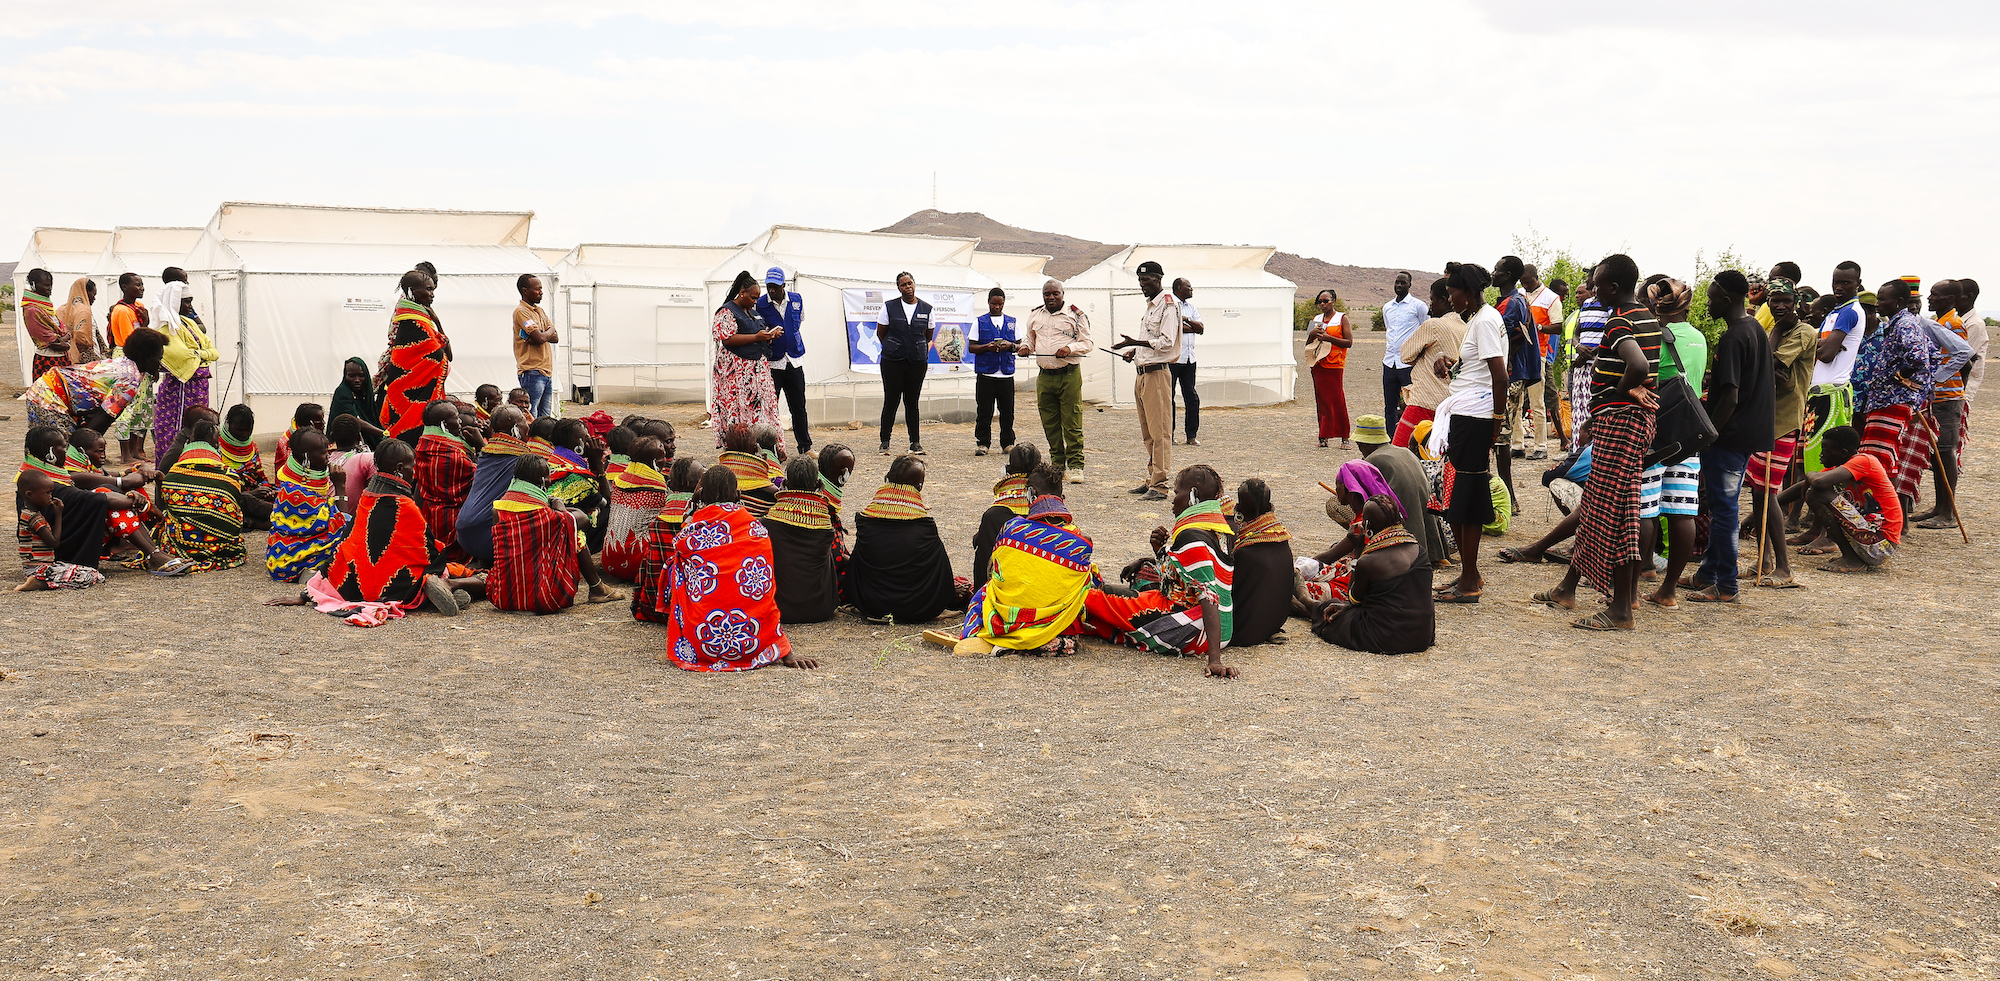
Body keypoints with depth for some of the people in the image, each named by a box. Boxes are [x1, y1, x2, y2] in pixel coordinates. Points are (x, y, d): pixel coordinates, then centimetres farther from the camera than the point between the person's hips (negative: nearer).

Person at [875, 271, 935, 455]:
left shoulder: (926, 309, 6)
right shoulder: (889, 307, 0)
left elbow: (928, 335, 17)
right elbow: (880, 333, 9)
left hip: (918, 362, 2)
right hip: (892, 362, -2)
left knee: (912, 402, 6)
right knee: (891, 401, -1)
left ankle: (915, 442, 12)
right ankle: (885, 442, 6)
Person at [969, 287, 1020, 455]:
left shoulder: (1012, 322, 13)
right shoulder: (979, 322, 7)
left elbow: (1020, 346, 13)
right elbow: (972, 347, 3)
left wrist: (1011, 346, -8)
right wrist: (986, 347, -15)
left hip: (1006, 373, 2)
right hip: (985, 373, -2)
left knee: (1007, 411, 4)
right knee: (984, 411, -1)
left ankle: (1008, 443, 14)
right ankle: (983, 443, 7)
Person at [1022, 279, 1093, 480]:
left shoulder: (1075, 314, 0)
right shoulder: (1034, 315, 13)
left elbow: (1086, 343, 0)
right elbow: (1031, 340, 25)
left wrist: (1070, 348, -18)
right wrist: (1026, 347, 2)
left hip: (1069, 375, -4)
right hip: (1044, 376, 4)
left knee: (1072, 423, -6)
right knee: (1050, 423, 7)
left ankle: (1075, 466, -2)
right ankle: (1057, 464, 17)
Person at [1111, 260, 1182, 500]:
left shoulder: (1168, 305, -10)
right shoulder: (1150, 306, 20)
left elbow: (1166, 342, -18)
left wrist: (1135, 342, -21)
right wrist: (1135, 352, 12)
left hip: (1157, 373, -10)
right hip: (1142, 373, 10)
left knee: (1159, 431, -9)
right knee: (1148, 433, 13)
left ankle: (1160, 485, -10)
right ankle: (1152, 479, 20)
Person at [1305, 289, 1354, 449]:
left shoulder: (1342, 318, 2)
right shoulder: (1316, 320, 17)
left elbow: (1349, 342, -6)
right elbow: (1307, 345, 20)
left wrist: (1328, 338, -14)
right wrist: (1312, 335, 0)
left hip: (1335, 365, -5)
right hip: (1318, 365, 5)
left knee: (1338, 401, -8)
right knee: (1321, 401, 3)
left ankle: (1344, 438, -2)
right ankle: (1323, 437, 5)